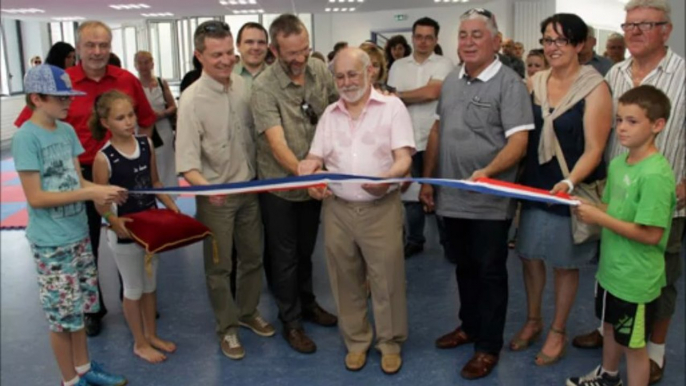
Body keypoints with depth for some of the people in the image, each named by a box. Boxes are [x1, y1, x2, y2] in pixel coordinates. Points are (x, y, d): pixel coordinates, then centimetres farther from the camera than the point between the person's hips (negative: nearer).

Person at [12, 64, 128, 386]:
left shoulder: (67, 131, 4)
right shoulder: (26, 138, -17)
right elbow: (35, 197, -19)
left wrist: (103, 190, -12)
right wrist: (91, 194, -23)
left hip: (79, 234, 7)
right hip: (51, 243, -7)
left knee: (79, 307, 18)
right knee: (63, 313, 6)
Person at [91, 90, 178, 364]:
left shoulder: (146, 144, -4)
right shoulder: (104, 158, -18)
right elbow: (100, 201, -14)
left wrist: (173, 207, -3)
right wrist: (114, 221, -31)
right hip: (124, 232, -5)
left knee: (150, 284, 20)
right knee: (134, 289, 11)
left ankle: (152, 335, 38)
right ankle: (140, 343, 29)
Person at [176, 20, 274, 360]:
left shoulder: (242, 84, -2)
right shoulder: (192, 99, -18)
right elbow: (186, 161, -22)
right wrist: (208, 187, -38)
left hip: (249, 189, 5)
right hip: (216, 196, -5)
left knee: (252, 256, 19)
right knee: (219, 266, 10)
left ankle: (248, 311, 40)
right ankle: (227, 327, 29)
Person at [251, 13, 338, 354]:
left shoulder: (321, 72, -7)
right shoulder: (264, 87, -22)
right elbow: (277, 143, -29)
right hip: (280, 185, -4)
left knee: (307, 249, 22)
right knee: (284, 256, 9)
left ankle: (307, 303, 42)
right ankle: (291, 321, 25)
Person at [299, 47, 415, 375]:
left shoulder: (392, 107, -1)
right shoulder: (330, 114, 12)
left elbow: (403, 158, -9)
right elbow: (315, 160, 11)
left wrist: (387, 179, -29)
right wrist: (312, 181, -11)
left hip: (381, 208, -4)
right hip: (337, 209, 4)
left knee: (386, 278, 4)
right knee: (346, 279, 12)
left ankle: (390, 342, 23)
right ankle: (356, 341, 29)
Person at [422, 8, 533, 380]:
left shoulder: (509, 83, -11)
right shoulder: (450, 81, 10)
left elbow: (518, 142, -18)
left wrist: (487, 172, -32)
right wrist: (427, 179, 12)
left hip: (490, 201, -6)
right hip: (452, 196, 6)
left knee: (490, 273, 6)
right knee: (464, 267, 19)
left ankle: (489, 346, 19)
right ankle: (469, 325, 37)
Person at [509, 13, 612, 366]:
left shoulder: (595, 88, -11)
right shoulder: (534, 83, 3)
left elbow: (593, 149, -14)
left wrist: (569, 183, -30)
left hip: (570, 190, -4)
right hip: (532, 185, 4)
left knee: (564, 263, 10)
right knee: (529, 255, 13)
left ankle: (558, 332, 29)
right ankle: (532, 321, 36)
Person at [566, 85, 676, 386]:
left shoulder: (656, 175, -25)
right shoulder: (617, 163, 1)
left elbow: (651, 234, -27)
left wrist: (600, 218, -25)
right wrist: (589, 208, -7)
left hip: (636, 277, -9)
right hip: (611, 267, 9)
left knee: (634, 343, 9)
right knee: (610, 325, 27)